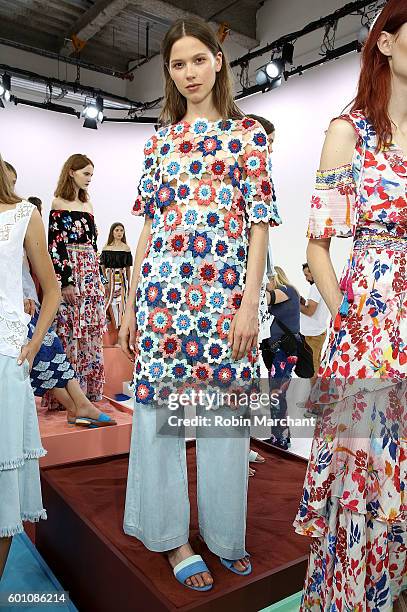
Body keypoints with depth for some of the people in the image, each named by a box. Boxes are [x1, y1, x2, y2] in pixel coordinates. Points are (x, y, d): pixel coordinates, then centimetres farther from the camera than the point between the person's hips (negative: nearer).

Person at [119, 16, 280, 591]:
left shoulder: (248, 133, 8)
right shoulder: (160, 140, 15)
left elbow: (259, 221, 1)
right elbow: (149, 224, 12)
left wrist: (250, 302, -10)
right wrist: (131, 303, 8)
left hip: (224, 286, -2)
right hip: (162, 284, 3)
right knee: (159, 403, 4)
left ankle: (223, 532, 27)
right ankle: (173, 536, 23)